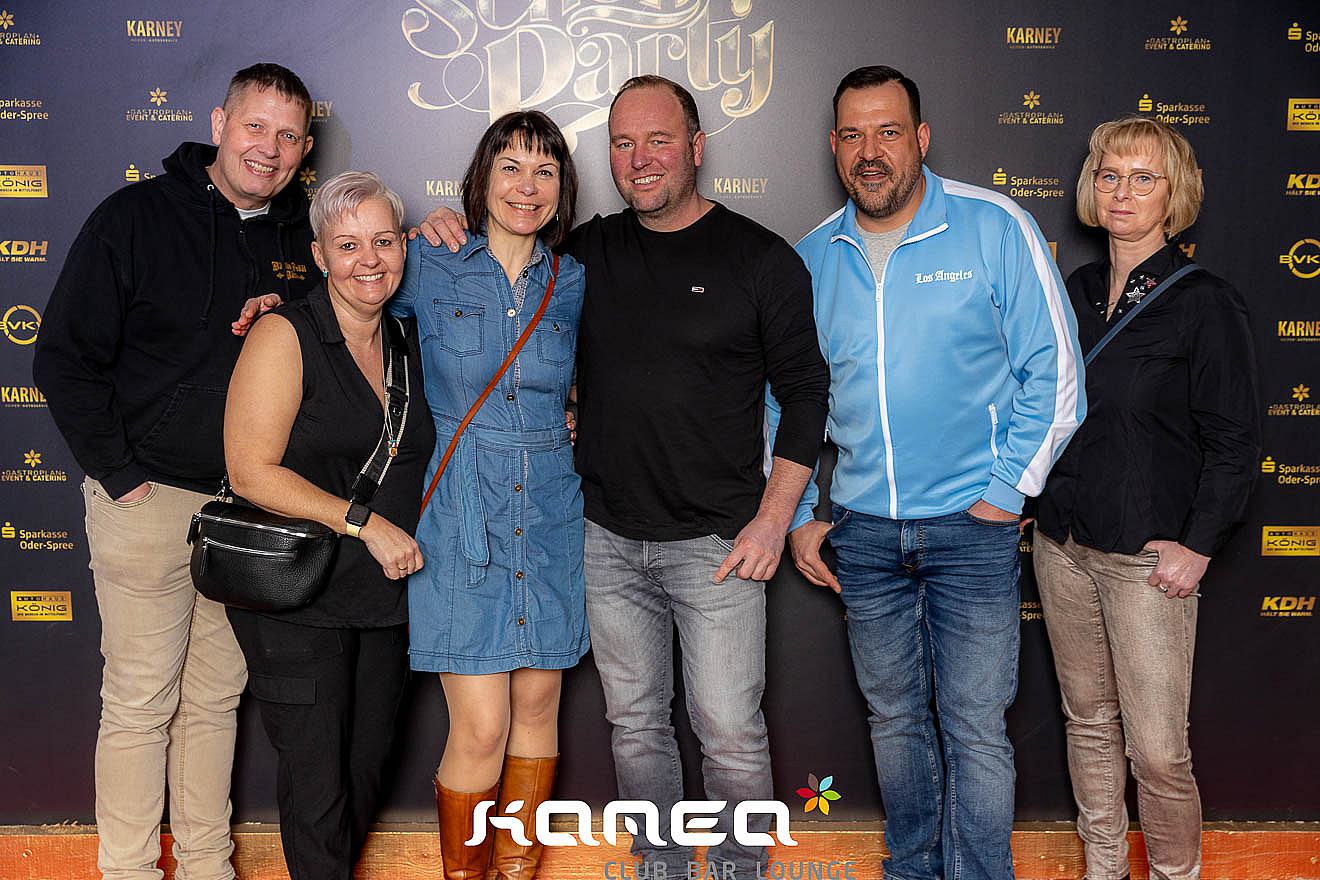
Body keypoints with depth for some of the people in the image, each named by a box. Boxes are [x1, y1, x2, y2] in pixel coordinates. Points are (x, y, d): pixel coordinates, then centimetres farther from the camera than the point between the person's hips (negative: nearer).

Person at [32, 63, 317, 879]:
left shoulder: (303, 236, 6)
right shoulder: (137, 216, -6)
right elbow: (65, 360, -6)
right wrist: (120, 474, -10)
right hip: (150, 499, -4)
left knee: (217, 695, 14)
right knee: (141, 700, 3)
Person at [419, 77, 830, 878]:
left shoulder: (762, 258, -3)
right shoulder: (586, 253, 6)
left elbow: (805, 390, -1)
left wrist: (773, 519, -8)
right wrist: (445, 237, -3)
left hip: (717, 543, -3)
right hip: (608, 541, 4)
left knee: (732, 735, 2)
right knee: (636, 727, 14)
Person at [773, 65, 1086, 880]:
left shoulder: (994, 228, -6)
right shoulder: (813, 257, 5)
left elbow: (1055, 371, -4)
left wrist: (1008, 489, -8)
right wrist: (800, 513, 8)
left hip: (970, 524, -3)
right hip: (862, 529, 4)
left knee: (975, 727, 1)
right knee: (894, 717, 16)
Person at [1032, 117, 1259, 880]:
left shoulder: (1206, 303, -8)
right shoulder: (1077, 292, 8)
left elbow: (1236, 439, -8)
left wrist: (1199, 546, -12)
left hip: (1147, 557, -5)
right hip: (1063, 544, 6)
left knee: (1157, 748, -3)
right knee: (1089, 722, 16)